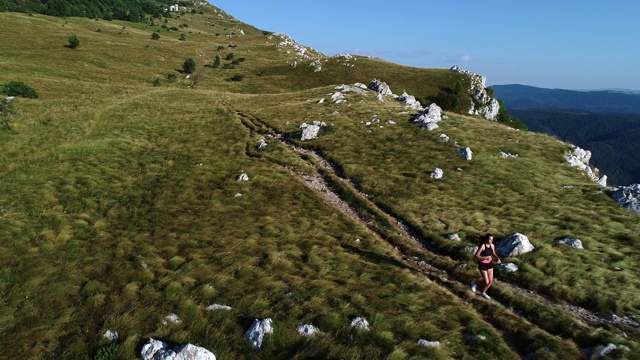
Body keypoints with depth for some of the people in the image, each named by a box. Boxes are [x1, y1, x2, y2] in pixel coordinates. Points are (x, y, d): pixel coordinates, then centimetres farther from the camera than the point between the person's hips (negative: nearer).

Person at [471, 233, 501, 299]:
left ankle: (483, 293, 33)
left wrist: (498, 259, -6)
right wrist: (485, 257, -33)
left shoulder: (492, 246, -5)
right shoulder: (482, 246, -23)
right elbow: (476, 256, -23)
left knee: (490, 281, 8)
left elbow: (493, 254, 13)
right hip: (482, 265, -6)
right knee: (486, 282, -6)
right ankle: (474, 284, 24)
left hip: (489, 264, 6)